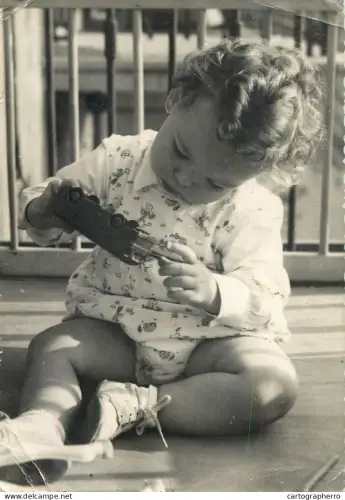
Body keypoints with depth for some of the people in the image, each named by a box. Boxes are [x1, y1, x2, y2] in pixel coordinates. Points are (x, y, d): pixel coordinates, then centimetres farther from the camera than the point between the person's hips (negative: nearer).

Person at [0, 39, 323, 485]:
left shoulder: (254, 211, -13)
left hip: (209, 341, -2)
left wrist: (213, 292, -39)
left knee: (276, 383, -28)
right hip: (114, 332, 2)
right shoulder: (118, 160, -8)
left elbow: (265, 303, -18)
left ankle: (133, 408, -30)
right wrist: (45, 213, -23)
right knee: (50, 346, -22)